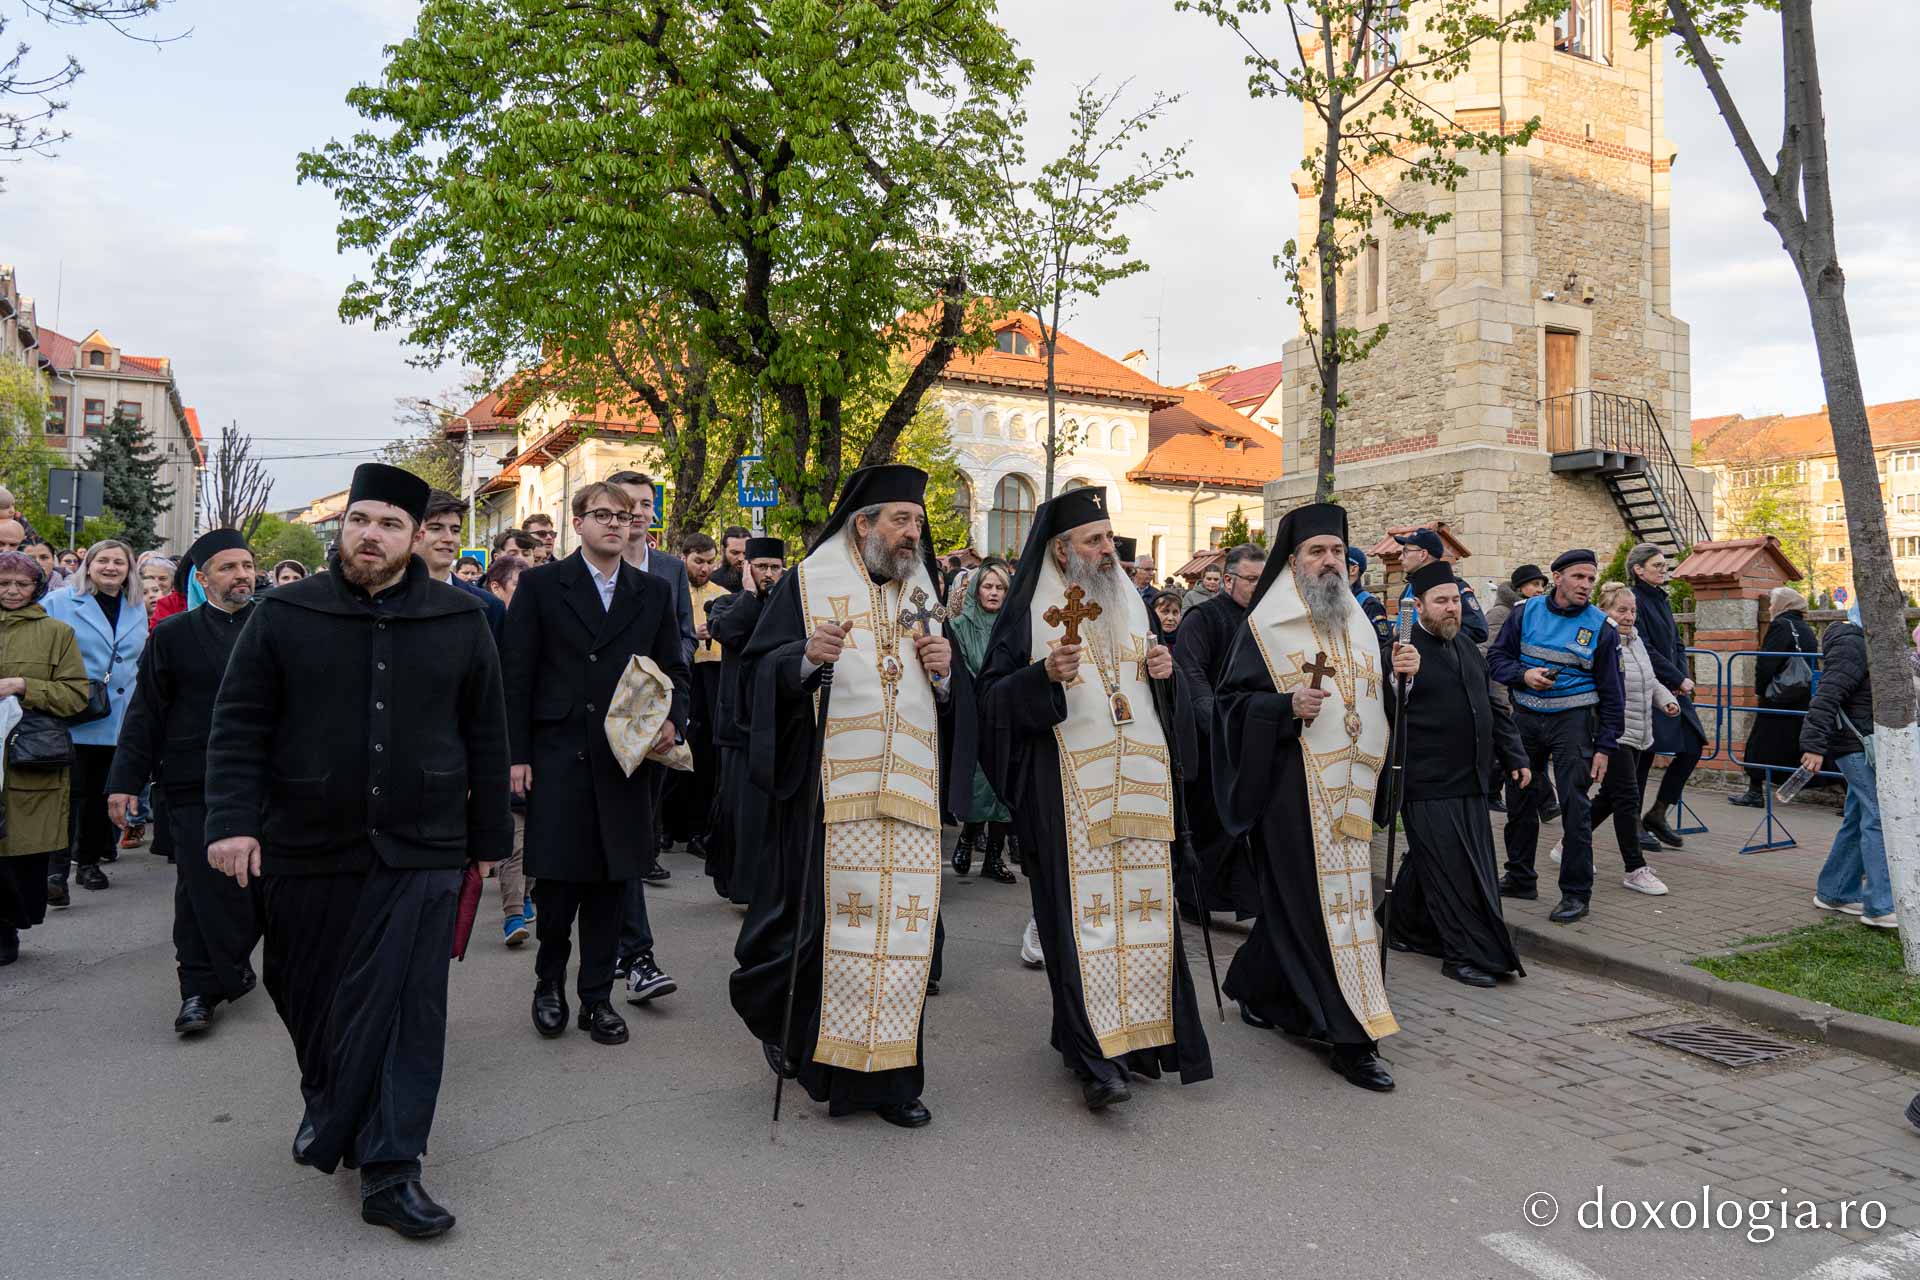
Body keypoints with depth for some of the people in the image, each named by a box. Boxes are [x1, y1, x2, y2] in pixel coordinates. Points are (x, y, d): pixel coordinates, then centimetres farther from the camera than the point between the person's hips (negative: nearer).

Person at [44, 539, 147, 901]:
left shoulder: (137, 609, 13)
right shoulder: (60, 603, 0)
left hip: (118, 719, 4)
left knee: (101, 793, 11)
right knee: (69, 791, -10)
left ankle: (89, 861, 23)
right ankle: (56, 869, -8)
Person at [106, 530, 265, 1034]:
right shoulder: (173, 634, 4)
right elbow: (145, 713, 4)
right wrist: (126, 781, 0)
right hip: (194, 785, -1)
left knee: (260, 887, 7)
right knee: (201, 889, 2)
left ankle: (226, 968, 29)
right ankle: (199, 990, 12)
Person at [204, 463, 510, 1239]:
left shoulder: (460, 621, 1)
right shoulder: (285, 615, 0)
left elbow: (486, 734, 5)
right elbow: (238, 726, 0)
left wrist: (489, 837, 6)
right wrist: (231, 819, -12)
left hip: (419, 851, -1)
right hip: (304, 848, 1)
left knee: (406, 1005, -4)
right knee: (306, 992, 16)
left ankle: (390, 1170, 6)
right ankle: (325, 1100, 45)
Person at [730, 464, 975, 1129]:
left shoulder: (923, 594, 17)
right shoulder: (809, 582, 3)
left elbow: (959, 695, 17)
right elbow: (760, 664, -2)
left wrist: (945, 672, -4)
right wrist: (808, 657, -20)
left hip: (910, 790, 4)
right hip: (830, 787, -4)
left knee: (902, 921, 2)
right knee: (820, 913, -4)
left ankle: (886, 1074, 15)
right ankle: (772, 1010, 27)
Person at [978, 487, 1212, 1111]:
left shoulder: (1133, 606, 17)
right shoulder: (1029, 613, 1)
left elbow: (1169, 701, 23)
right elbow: (992, 696, -4)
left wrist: (1167, 674, 1)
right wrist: (1045, 675, -20)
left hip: (1141, 786, 5)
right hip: (1069, 789, -5)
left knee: (1141, 903, 4)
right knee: (1081, 909, -8)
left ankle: (1139, 1030, 17)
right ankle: (1097, 1057, -5)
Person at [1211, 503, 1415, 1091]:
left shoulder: (1357, 622, 14)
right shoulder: (1266, 626, -5)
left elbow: (1371, 695, 18)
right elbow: (1230, 701, -8)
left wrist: (1399, 668, -1)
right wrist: (1288, 706, -22)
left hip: (1349, 788, 6)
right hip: (1293, 788, -6)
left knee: (1293, 899, 12)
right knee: (1320, 901, -5)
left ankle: (1258, 992, 32)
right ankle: (1350, 1037, 1)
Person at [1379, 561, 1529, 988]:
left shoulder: (1468, 648, 16)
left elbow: (1492, 708, 22)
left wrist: (1514, 756, 20)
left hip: (1470, 782, 8)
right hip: (1428, 785, -8)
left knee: (1429, 863, 16)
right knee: (1452, 871, -3)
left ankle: (1406, 930, 32)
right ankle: (1469, 955, 5)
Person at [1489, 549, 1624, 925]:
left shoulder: (1601, 627, -2)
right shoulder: (1525, 613, 2)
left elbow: (1611, 692, 1)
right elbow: (1496, 657, 7)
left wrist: (1604, 747, -3)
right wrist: (1524, 675, -14)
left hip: (1572, 721, -3)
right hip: (1526, 718, 3)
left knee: (1574, 805, -6)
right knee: (1520, 799, 12)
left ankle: (1576, 893, 5)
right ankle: (1520, 877, 28)